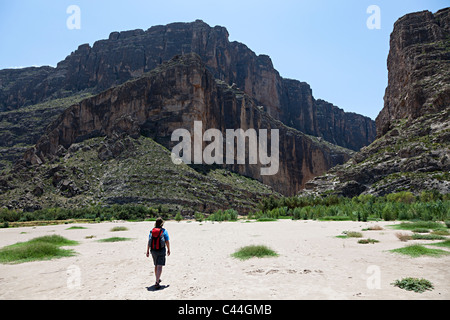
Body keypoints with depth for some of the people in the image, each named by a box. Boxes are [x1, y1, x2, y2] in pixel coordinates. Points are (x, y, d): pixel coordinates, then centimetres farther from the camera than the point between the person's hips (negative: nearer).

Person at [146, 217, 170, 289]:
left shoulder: (152, 231, 4)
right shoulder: (164, 231, -7)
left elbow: (148, 242, 3)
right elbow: (167, 242, -5)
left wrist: (147, 251, 9)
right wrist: (169, 250, 8)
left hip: (153, 251, 5)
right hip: (161, 251, -5)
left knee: (156, 266, 22)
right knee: (159, 267, -6)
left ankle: (158, 279, 36)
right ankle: (156, 283, -15)